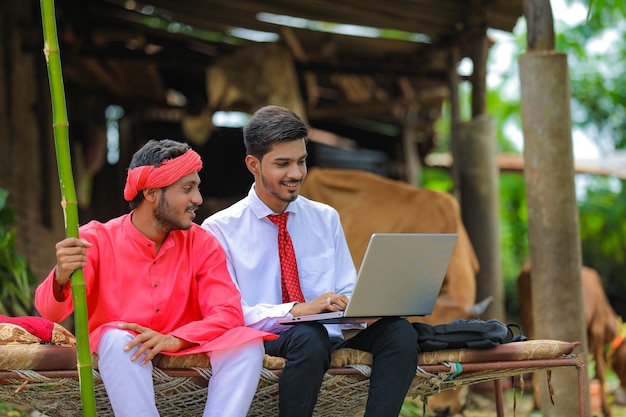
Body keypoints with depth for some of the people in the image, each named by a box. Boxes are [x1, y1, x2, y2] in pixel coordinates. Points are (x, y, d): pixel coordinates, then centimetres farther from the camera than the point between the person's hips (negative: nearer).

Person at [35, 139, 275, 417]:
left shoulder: (202, 244, -1)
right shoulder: (97, 240, -7)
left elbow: (228, 313, -12)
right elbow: (50, 311, -16)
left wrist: (173, 340, -30)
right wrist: (61, 278, -41)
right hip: (117, 355, -2)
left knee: (247, 341, -22)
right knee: (118, 339, -34)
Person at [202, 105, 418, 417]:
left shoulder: (326, 219, 16)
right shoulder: (220, 229, 0)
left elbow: (348, 293, 16)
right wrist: (298, 310, -25)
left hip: (331, 333, 4)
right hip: (265, 339, -4)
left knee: (399, 330, -23)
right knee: (309, 336, -38)